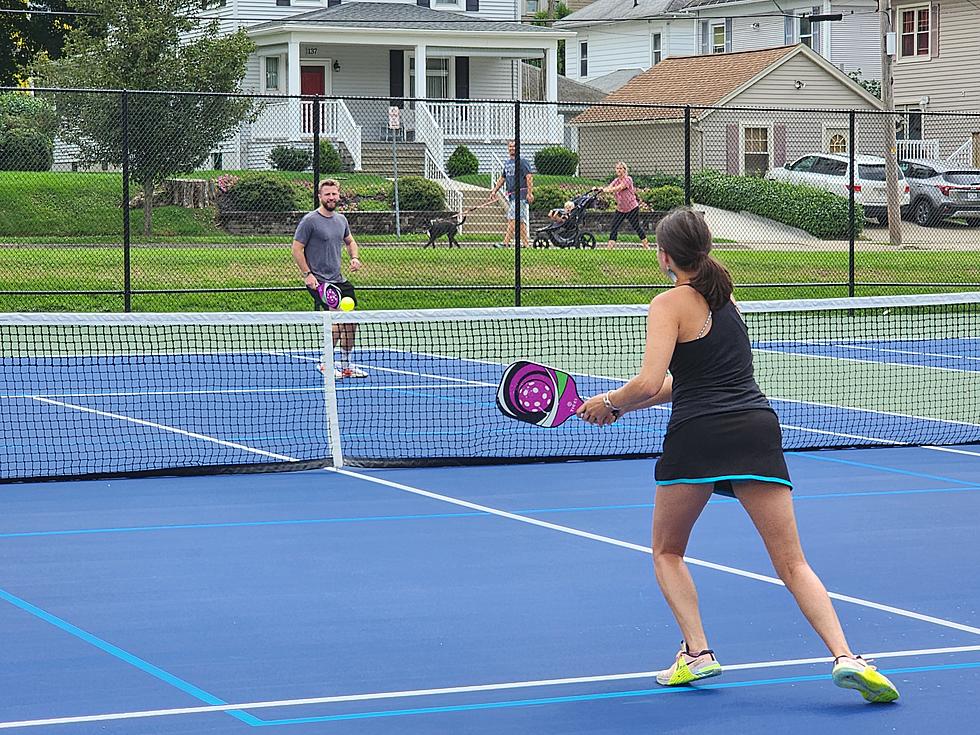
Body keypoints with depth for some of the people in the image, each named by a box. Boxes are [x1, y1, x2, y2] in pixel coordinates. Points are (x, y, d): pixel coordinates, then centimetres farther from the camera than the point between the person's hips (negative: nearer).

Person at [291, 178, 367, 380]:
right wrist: (307, 274, -16)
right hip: (319, 282, -8)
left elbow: (350, 241, 28)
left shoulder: (341, 219, 12)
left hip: (339, 280, 8)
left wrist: (354, 257, 8)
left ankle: (345, 366, 21)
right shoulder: (310, 220, -10)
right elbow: (297, 249, -9)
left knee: (350, 321, 8)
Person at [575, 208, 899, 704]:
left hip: (697, 434, -5)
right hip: (758, 427, 5)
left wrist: (609, 402, 8)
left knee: (667, 551, 18)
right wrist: (620, 407, 25)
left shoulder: (670, 305, 0)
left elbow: (648, 384, -12)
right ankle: (845, 657, -17)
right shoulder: (724, 297, 21)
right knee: (791, 563, 1)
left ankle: (697, 653, 4)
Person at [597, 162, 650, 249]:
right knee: (614, 228, -6)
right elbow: (609, 187, -11)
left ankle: (646, 245, 17)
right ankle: (609, 247, -9)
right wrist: (601, 189, -33)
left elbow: (618, 188, -27)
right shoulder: (616, 181, 7)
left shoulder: (628, 179, -12)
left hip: (632, 208, -5)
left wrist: (608, 190, -42)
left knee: (637, 227, 2)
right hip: (620, 209, 5)